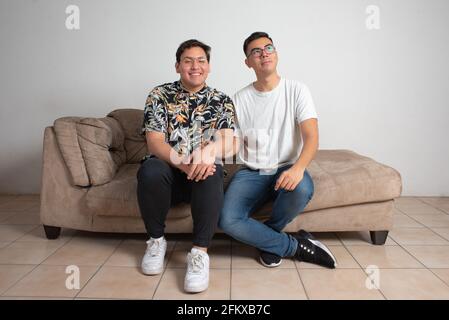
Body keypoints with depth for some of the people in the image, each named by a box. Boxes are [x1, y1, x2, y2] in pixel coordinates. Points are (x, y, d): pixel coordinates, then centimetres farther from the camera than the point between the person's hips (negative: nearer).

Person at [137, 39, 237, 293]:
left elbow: (230, 145, -8)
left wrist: (209, 153, -34)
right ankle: (156, 240, -7)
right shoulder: (160, 96, 4)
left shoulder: (222, 101, 6)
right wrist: (183, 163, -28)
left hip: (204, 173, 0)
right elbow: (155, 143, -7)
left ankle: (200, 252, -25)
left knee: (211, 174, -34)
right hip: (168, 170, 1)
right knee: (150, 170, -32)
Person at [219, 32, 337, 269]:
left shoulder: (297, 90, 1)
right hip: (250, 173, 2)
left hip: (286, 169, -1)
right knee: (227, 221, -26)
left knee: (302, 189, -38)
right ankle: (296, 246, -6)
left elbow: (311, 136, -10)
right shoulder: (240, 99, 8)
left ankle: (267, 237, -4)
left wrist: (298, 167, -31)